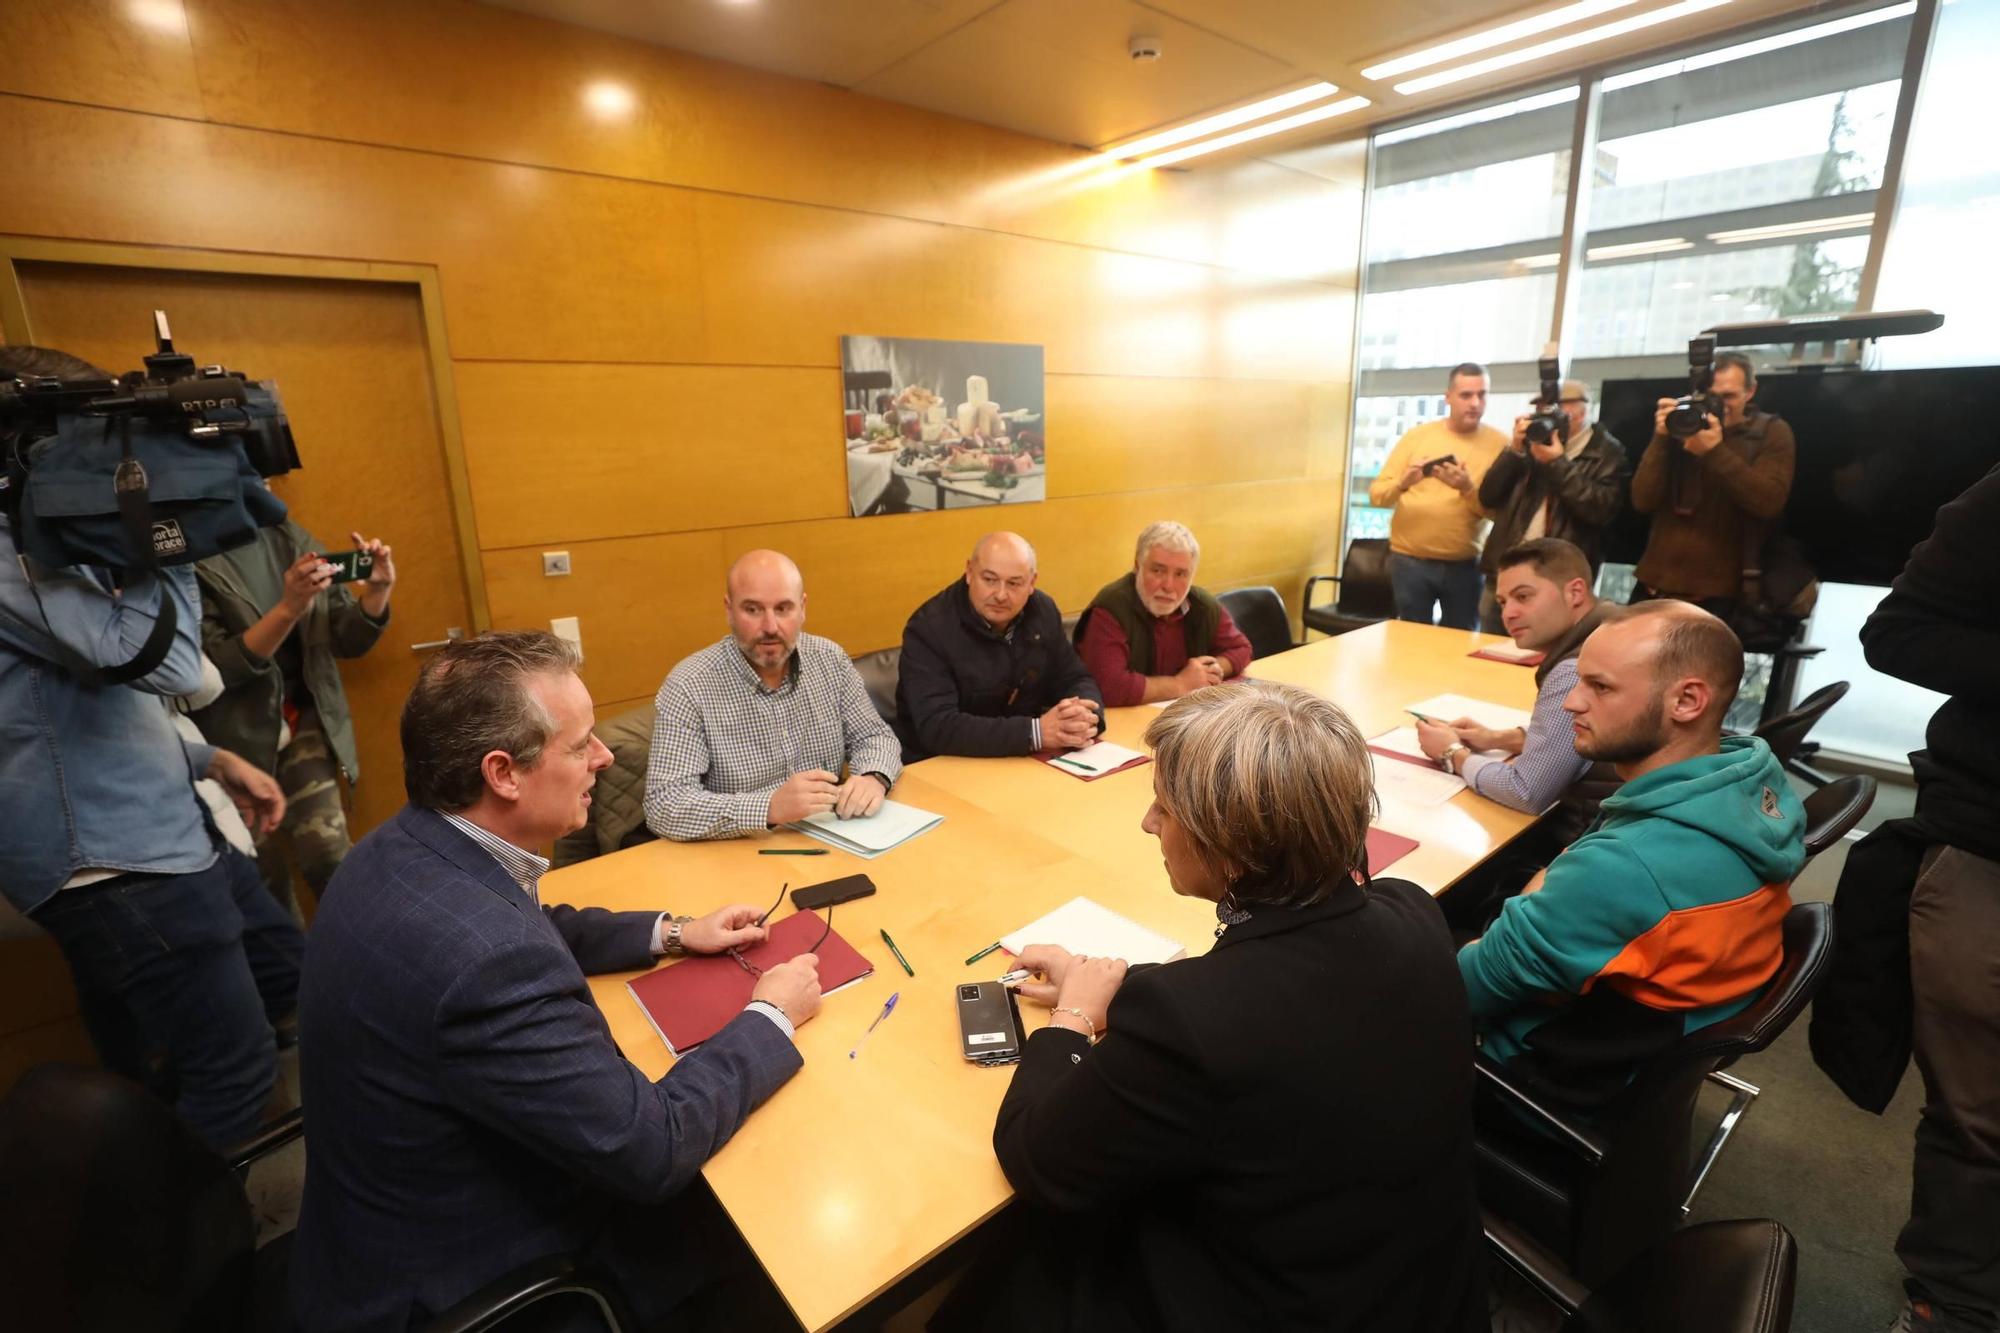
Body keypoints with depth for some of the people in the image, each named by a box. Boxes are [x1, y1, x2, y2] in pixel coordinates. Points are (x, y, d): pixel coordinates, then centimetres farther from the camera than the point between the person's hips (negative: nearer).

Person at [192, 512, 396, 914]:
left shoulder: (289, 537, 1)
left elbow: (346, 640, 3)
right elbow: (216, 667, -16)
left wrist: (377, 592, -17)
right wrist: (288, 609, -31)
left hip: (303, 716, 2)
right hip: (235, 733, -2)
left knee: (326, 850, -11)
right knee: (264, 872, 7)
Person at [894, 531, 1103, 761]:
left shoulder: (1043, 611, -1)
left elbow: (1074, 680, 4)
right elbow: (937, 728, -27)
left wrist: (1085, 716, -19)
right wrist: (1036, 733, -31)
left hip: (1024, 762, 5)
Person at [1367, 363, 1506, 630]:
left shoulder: (1498, 444, 0)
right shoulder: (1416, 435, 2)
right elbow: (1376, 494, -2)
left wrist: (1468, 489, -23)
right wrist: (1403, 483, -22)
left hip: (1464, 565, 0)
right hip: (1409, 561, 0)